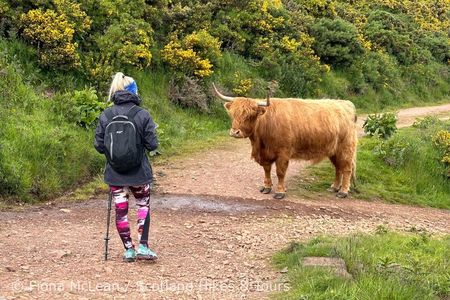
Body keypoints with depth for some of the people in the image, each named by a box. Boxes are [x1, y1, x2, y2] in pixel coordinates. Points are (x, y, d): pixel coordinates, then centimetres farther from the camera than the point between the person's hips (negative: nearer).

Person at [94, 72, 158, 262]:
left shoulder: (105, 115, -5)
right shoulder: (143, 115, -11)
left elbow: (99, 145, -3)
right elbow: (152, 144, -10)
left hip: (114, 173, 1)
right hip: (139, 172, -1)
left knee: (120, 211, 12)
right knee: (143, 206, 19)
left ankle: (129, 250, 17)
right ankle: (143, 246, 11)